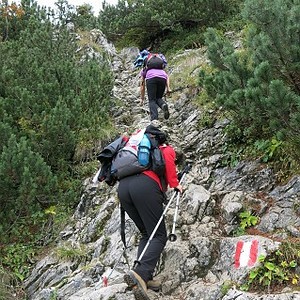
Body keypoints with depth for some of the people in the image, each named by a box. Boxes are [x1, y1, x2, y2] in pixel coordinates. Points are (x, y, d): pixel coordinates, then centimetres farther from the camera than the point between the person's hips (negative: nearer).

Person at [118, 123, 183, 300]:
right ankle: (140, 274, -28)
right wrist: (175, 184, 4)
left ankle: (144, 277, 0)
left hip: (123, 187, 6)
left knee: (147, 234, 16)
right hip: (145, 186, -6)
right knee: (159, 236, -5)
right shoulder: (166, 149, 23)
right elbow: (168, 160, 1)